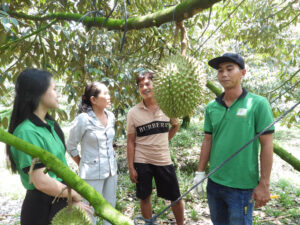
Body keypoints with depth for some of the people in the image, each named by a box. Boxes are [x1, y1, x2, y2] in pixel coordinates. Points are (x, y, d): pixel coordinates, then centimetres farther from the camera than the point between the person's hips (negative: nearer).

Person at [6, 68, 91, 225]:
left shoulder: (49, 125, 5)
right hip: (43, 207, -8)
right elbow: (42, 182, -26)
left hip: (61, 201, 8)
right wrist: (74, 194, -10)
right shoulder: (28, 132, -23)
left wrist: (72, 199, 6)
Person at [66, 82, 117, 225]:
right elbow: (71, 146, -6)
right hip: (92, 174, -6)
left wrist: (110, 162, 14)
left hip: (111, 170, 6)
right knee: (91, 213, 9)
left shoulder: (111, 116, 1)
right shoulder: (83, 119, -17)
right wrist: (83, 166, -1)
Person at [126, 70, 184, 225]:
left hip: (164, 160, 1)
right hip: (141, 162, -1)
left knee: (176, 197, 10)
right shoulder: (133, 112, -6)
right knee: (145, 198, 13)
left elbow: (175, 125, 15)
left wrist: (164, 141, 5)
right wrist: (131, 167, -5)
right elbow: (130, 141, -2)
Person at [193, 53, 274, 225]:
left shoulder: (258, 104, -10)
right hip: (214, 182, 5)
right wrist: (200, 172, 8)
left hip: (242, 186, -4)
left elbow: (267, 145, -10)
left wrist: (264, 184, -10)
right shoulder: (212, 107, 2)